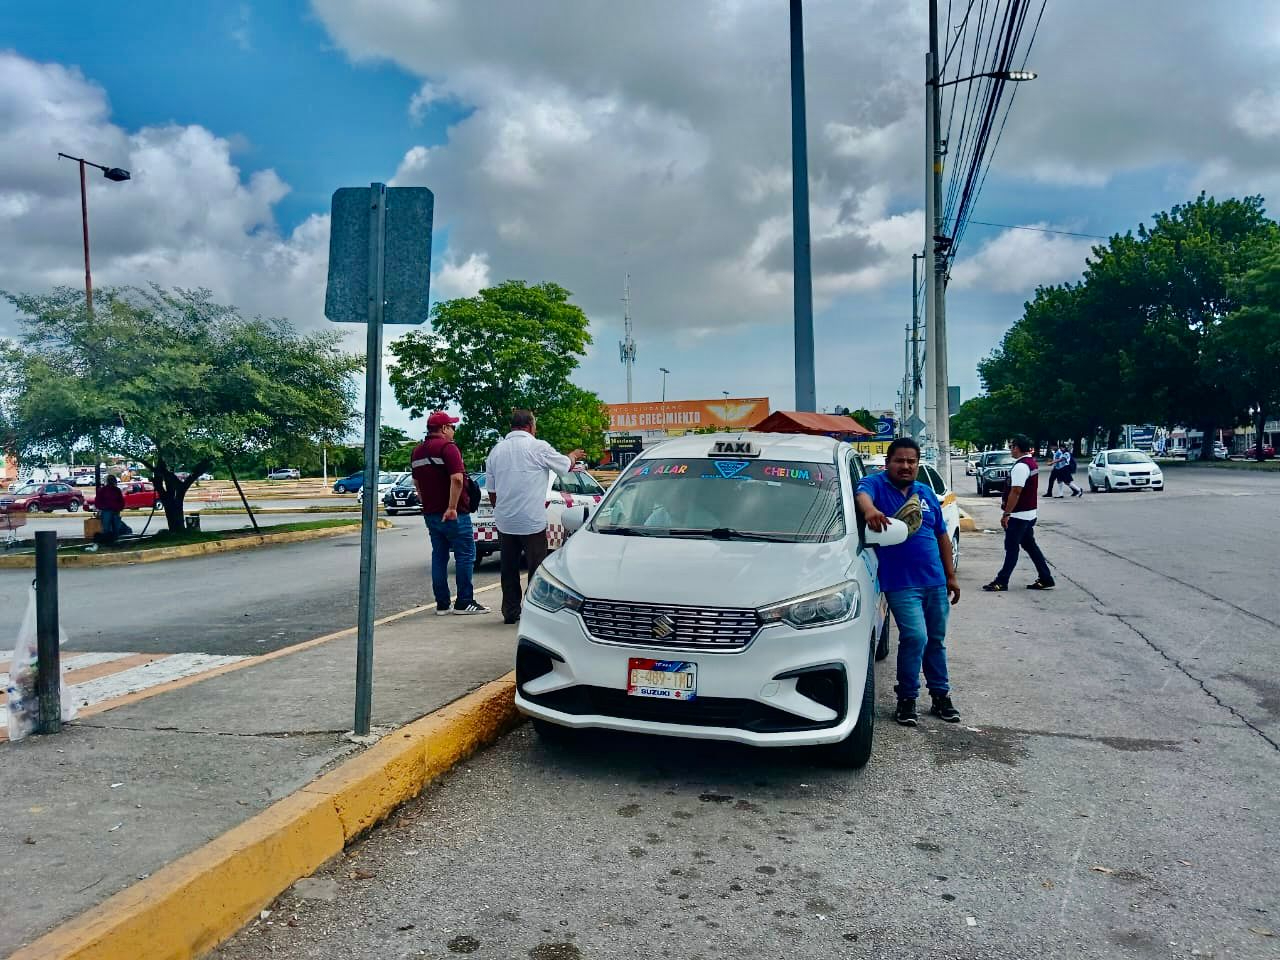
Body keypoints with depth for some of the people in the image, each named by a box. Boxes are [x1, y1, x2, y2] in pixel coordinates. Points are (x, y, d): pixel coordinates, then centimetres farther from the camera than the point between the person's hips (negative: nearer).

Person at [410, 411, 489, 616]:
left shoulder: (417, 451, 13)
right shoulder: (447, 447, -13)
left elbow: (416, 482, 23)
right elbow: (457, 478, -25)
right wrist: (452, 507, -23)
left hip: (430, 513, 8)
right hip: (454, 514, -8)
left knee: (439, 556, 11)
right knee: (465, 555, 0)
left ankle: (442, 604, 13)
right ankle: (464, 603, 1)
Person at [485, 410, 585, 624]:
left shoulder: (496, 450, 8)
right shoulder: (539, 447, -7)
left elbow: (491, 491, 13)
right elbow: (567, 466, 7)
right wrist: (574, 455, 29)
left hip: (504, 523, 5)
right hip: (532, 522, -5)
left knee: (509, 569, 13)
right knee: (536, 568, 3)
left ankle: (510, 612, 18)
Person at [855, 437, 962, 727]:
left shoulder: (926, 493, 13)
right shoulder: (876, 483, -4)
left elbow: (942, 536, 19)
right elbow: (862, 494, -29)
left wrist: (951, 576, 16)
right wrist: (869, 510, -53)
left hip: (935, 582, 6)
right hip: (901, 583, -6)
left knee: (936, 640, 15)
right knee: (915, 637, -15)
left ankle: (941, 696, 29)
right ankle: (906, 698, 1)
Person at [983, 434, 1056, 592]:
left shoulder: (1020, 466, -21)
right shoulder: (1032, 462, 12)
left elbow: (1015, 492, -25)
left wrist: (1006, 514, -22)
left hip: (1019, 515, -10)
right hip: (1030, 513, 10)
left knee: (1012, 548, -5)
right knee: (1030, 545, 14)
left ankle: (1001, 582, 0)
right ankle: (1045, 579, 16)